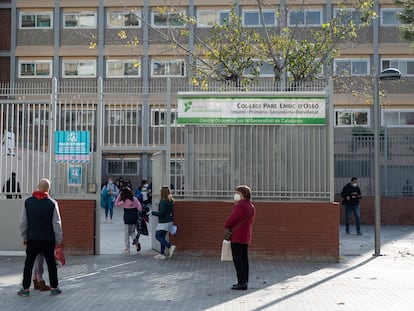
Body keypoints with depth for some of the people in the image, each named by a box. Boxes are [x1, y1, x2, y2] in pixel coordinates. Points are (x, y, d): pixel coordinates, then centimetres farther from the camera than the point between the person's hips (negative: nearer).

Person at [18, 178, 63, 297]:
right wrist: (58, 240, 3)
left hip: (32, 239, 1)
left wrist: (24, 237, 12)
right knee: (51, 264, 10)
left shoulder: (28, 202, -2)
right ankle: (54, 288, 15)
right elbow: (56, 224, -7)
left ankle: (25, 288, 13)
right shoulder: (52, 203, -8)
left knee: (28, 264, 11)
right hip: (48, 239, -1)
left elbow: (23, 222, 1)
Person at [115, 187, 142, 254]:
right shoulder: (135, 199, -1)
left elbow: (116, 204, -3)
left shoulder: (124, 201, -12)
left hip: (128, 219, -4)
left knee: (127, 233, 7)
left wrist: (119, 195, -6)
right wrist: (138, 214, 9)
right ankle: (137, 242, -5)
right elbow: (139, 207, -2)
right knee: (132, 232, 20)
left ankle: (127, 249, 11)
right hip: (135, 218, 4)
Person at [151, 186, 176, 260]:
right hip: (169, 221, 9)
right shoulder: (170, 201, 9)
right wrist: (171, 220, 23)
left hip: (163, 222, -9)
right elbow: (172, 212, 15)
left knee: (158, 236, 0)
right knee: (162, 237, 14)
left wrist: (153, 213, -9)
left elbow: (161, 213, -21)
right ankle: (162, 254, 17)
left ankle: (170, 246, -12)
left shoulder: (163, 201, -18)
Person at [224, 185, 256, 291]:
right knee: (244, 259, 12)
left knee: (238, 260, -5)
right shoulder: (251, 206, 13)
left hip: (237, 237, -9)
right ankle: (244, 282, 17)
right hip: (246, 237, 9)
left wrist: (226, 227, 6)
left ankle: (241, 283, -6)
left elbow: (231, 218, -14)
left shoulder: (240, 206, -18)